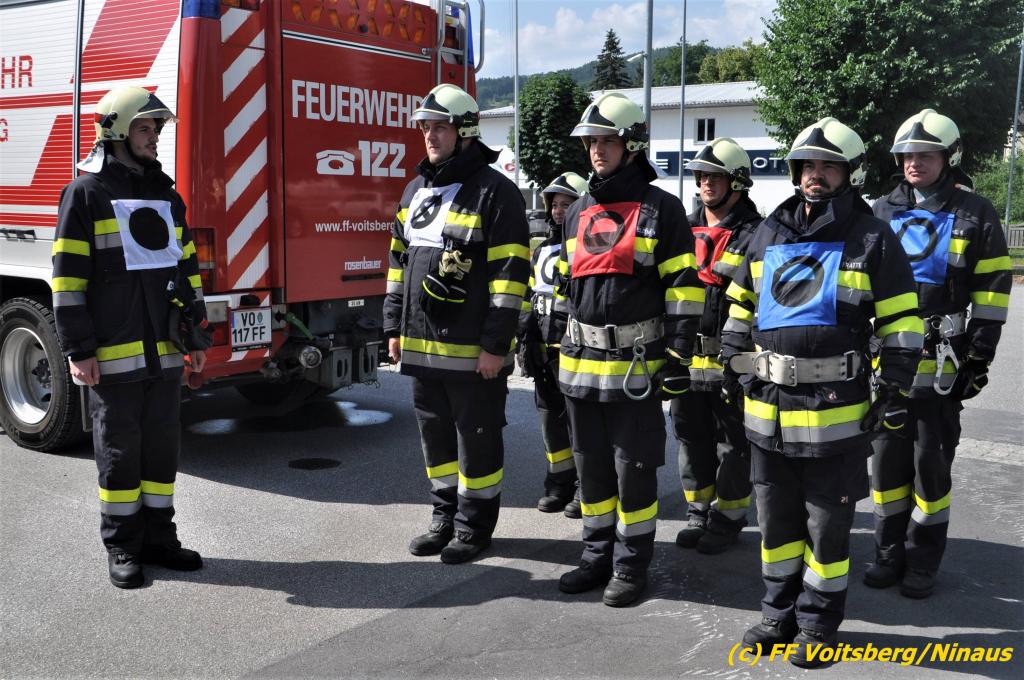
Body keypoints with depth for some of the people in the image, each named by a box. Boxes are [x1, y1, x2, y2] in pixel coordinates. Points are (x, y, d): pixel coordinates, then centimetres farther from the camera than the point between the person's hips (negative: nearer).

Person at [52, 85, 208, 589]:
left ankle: (157, 538, 24)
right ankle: (122, 548, 16)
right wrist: (78, 350, -13)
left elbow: (187, 269, 17)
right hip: (114, 354, -6)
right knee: (119, 450, 4)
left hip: (165, 351, 6)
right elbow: (68, 278, -8)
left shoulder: (166, 194, 14)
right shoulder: (85, 193, -4)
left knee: (162, 445, 11)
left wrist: (195, 337, 14)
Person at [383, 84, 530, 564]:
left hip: (473, 349, -7)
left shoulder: (495, 191, -10)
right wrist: (395, 328, 14)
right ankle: (446, 515, 30)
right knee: (435, 434, 15)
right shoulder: (416, 190, 14)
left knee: (477, 438, 5)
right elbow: (399, 263, 19)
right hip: (422, 345, 7)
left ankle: (475, 524, 19)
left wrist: (496, 345, -18)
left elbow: (510, 273, -14)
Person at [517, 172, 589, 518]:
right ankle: (560, 483, 24)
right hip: (546, 352, 7)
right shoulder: (541, 251, 16)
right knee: (551, 416, 12)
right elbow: (527, 300, 17)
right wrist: (526, 342, 11)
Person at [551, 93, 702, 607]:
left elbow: (682, 286, -8)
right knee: (591, 465, 13)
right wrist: (561, 344, 16)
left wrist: (678, 357, -13)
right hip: (580, 364, 6)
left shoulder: (661, 209, -4)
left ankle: (631, 564, 15)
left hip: (636, 366, -6)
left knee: (633, 467, 2)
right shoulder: (577, 213, 13)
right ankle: (598, 555, 27)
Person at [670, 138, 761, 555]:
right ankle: (699, 513, 27)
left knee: (733, 445, 5)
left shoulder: (754, 235, -7)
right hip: (686, 355, 6)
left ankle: (728, 519, 18)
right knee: (692, 439, 14)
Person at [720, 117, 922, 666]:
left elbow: (900, 323, -3)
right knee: (775, 519, 15)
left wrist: (894, 395, -6)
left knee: (827, 526, 7)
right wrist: (735, 368, 10)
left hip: (836, 413, -4)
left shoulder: (873, 239, -4)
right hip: (767, 409, 5)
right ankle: (779, 613, 31)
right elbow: (741, 306, 17)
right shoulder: (768, 235, 9)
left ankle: (819, 622, 24)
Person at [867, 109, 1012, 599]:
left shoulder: (974, 214, 0)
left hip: (942, 365, -3)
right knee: (888, 459, 8)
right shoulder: (883, 213, 10)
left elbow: (992, 287, 0)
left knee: (931, 463, 4)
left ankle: (923, 563, 16)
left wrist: (980, 355, -5)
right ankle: (890, 554, 21)